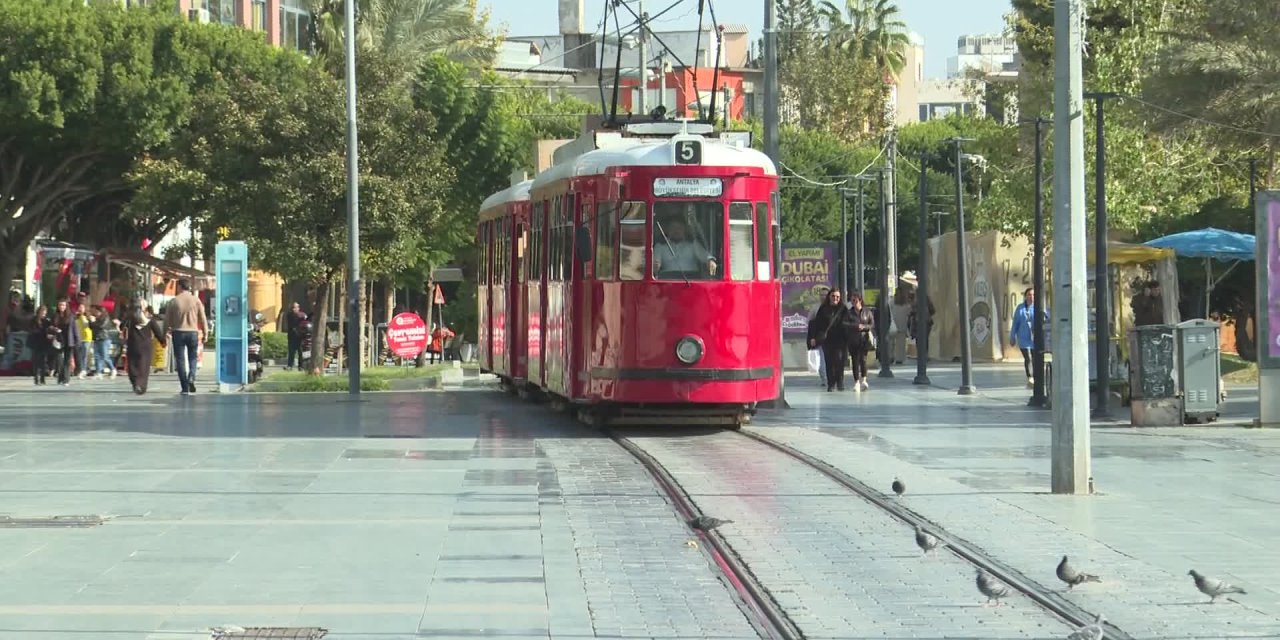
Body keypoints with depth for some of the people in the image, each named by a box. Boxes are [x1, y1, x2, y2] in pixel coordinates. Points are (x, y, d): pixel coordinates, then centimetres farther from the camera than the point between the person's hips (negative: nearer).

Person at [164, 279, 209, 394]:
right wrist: (205, 333, 8)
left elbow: (167, 319, 1)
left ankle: (185, 388, 2)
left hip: (178, 333, -1)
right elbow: (203, 318, 1)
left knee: (180, 360, 5)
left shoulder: (173, 301, -1)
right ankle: (191, 378, -14)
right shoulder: (196, 300, 2)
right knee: (192, 358, 13)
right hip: (193, 332, 1)